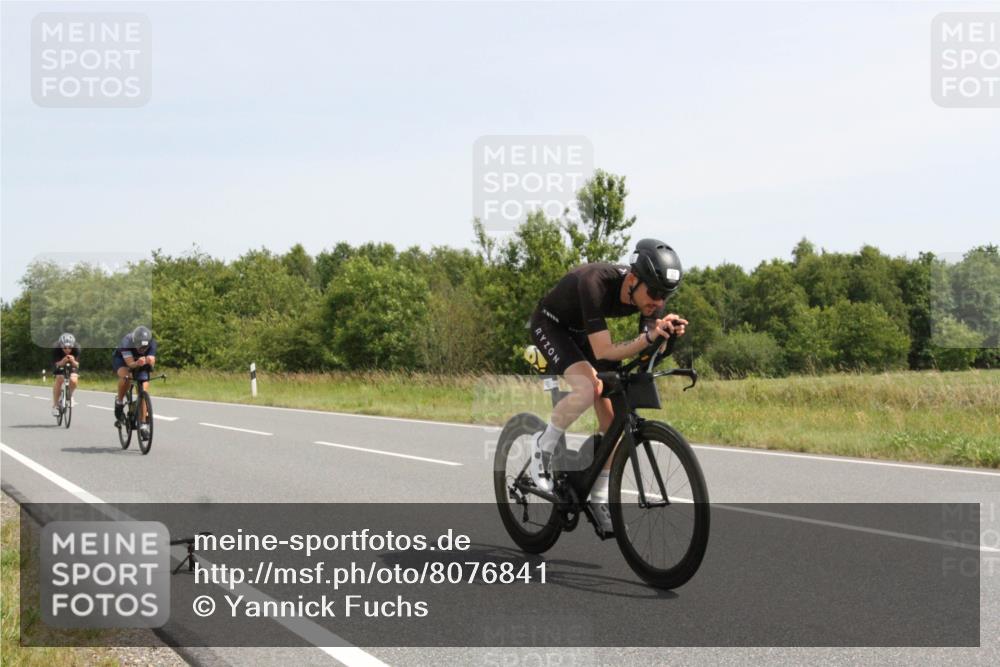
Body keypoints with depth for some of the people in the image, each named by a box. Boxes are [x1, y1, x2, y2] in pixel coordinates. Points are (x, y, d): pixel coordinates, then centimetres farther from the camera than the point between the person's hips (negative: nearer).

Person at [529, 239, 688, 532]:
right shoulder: (596, 282, -39)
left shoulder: (648, 291, -20)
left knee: (612, 415, -3)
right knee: (587, 388, -32)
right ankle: (543, 445, -7)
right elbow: (604, 351, -40)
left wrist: (666, 333, -38)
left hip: (583, 331, 6)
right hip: (550, 325, -6)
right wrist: (649, 337, -52)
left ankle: (599, 499, 11)